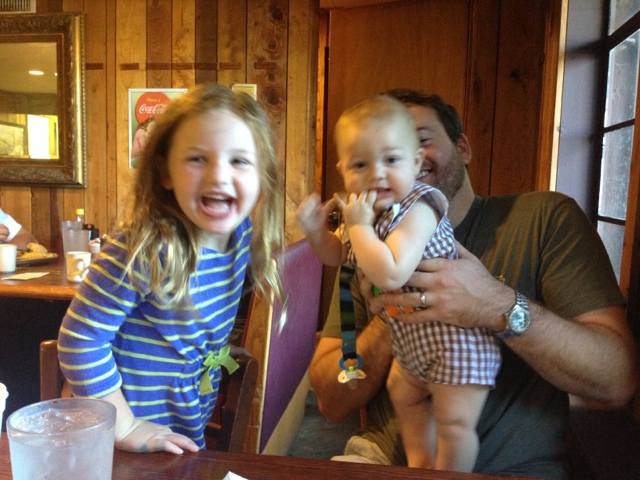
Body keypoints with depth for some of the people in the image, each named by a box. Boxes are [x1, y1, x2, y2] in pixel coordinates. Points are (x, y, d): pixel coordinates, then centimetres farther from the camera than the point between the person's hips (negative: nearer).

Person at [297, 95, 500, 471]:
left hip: (454, 337, -10)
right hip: (412, 339, 10)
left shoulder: (417, 210, -28)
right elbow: (338, 255, 14)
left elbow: (390, 275, -42)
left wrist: (359, 226, -31)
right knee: (402, 392, 27)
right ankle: (420, 463, 48)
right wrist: (316, 230, -6)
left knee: (453, 421, -1)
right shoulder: (371, 211, -2)